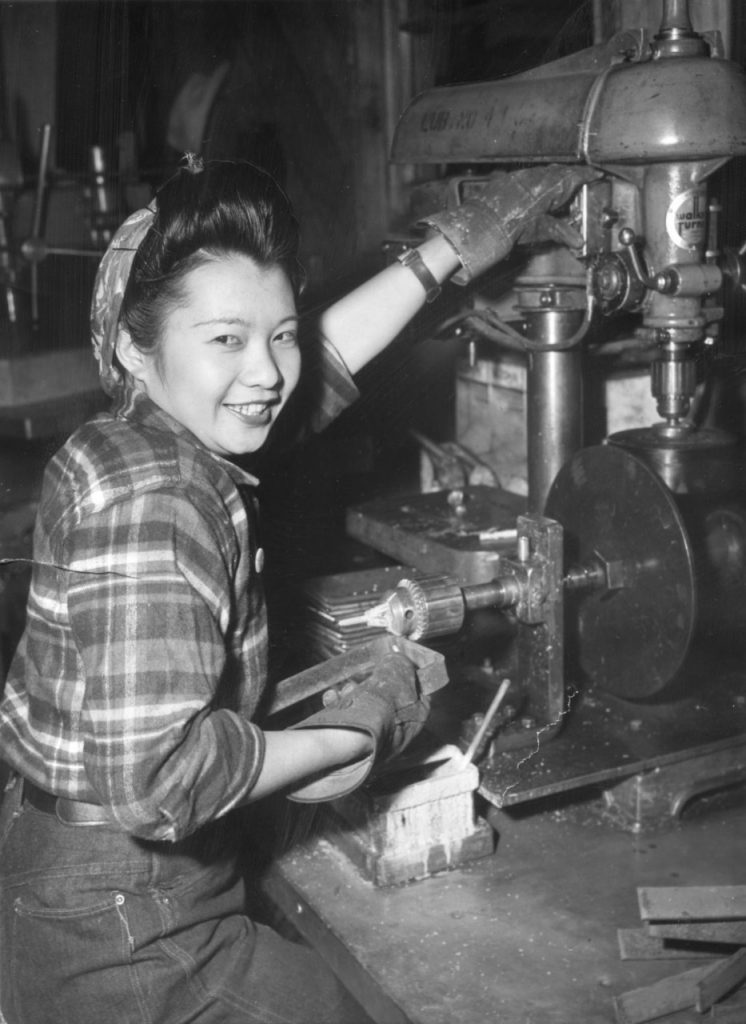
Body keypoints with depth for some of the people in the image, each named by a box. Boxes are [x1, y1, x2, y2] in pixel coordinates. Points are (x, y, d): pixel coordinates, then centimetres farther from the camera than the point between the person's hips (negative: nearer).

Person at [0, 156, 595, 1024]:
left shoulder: (128, 442, 1)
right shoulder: (154, 505, -27)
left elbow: (317, 368, 15)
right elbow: (153, 775, -34)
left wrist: (443, 254, 17)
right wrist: (344, 740, -20)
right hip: (123, 931, -9)